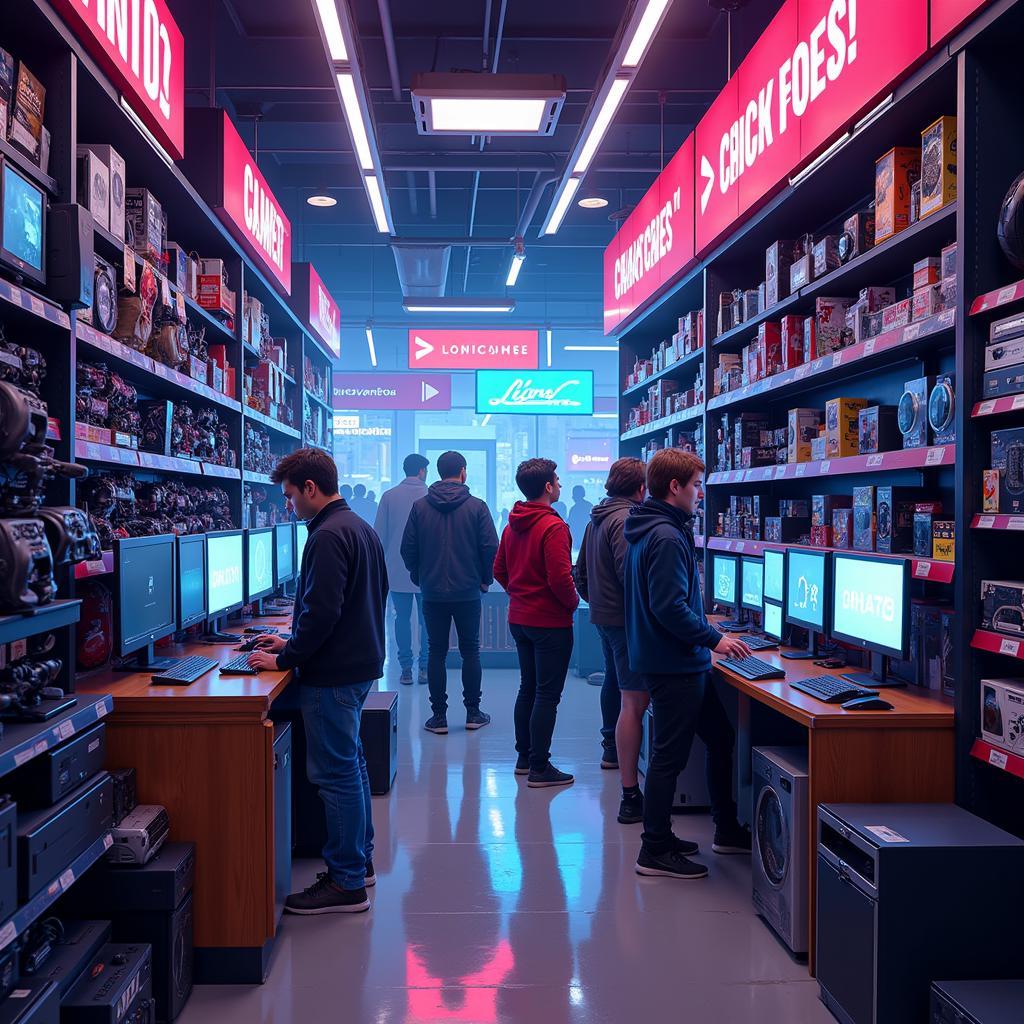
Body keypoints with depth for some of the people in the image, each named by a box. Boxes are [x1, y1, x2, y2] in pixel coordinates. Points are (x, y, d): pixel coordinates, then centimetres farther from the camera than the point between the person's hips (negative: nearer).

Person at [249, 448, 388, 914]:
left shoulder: (328, 536, -19)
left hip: (333, 674, -10)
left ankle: (346, 884, 7)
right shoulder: (360, 527, 13)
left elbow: (322, 611, -25)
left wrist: (286, 658, -13)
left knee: (336, 774, -2)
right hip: (359, 663, 10)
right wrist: (293, 643, 18)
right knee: (350, 764, 19)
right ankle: (360, 861, 31)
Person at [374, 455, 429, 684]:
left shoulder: (389, 497, 0)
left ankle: (406, 669, 9)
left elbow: (379, 535, 3)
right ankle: (425, 667, 10)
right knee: (427, 619, 8)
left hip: (397, 569, 1)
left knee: (402, 618, 7)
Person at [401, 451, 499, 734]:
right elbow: (491, 548, -8)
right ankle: (473, 713, 14)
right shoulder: (476, 507, -5)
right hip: (468, 592, -1)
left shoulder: (420, 506, -1)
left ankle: (439, 716, 8)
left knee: (436, 652, 7)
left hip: (432, 593, 1)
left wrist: (418, 577, 15)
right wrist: (485, 579, 7)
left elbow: (408, 549, 0)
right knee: (470, 650, 10)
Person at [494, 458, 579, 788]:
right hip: (550, 622, -8)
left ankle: (524, 757, 27)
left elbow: (499, 570, 13)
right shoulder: (553, 526, -19)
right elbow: (560, 578, -23)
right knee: (548, 694, -1)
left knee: (528, 688, 18)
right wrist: (573, 602, -7)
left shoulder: (512, 526, 7)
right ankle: (540, 768, 4)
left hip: (519, 619, 8)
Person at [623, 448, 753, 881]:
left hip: (678, 662, 11)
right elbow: (670, 607, -25)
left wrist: (699, 624, 21)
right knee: (670, 755, 0)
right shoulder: (667, 538, -20)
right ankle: (656, 852, 11)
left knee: (720, 737, 19)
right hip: (675, 665, -11)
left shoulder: (647, 531, 13)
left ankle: (727, 830, 31)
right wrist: (714, 639, -16)